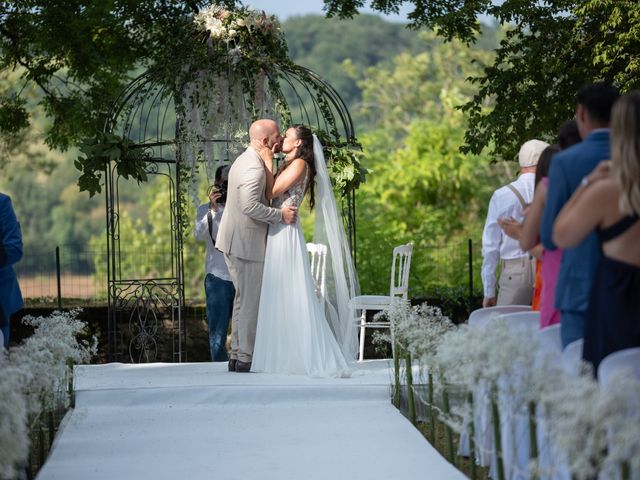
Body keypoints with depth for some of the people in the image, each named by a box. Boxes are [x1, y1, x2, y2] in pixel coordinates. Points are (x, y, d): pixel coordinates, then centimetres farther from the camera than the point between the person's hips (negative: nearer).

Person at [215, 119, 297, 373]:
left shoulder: (244, 160, 14)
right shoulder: (254, 167, -19)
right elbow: (250, 206, -29)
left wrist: (270, 162, 7)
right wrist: (280, 215, -21)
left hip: (234, 241, 10)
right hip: (246, 243, -10)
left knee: (243, 299, 16)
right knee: (252, 301, -4)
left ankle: (236, 355, 20)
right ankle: (245, 358, 0)